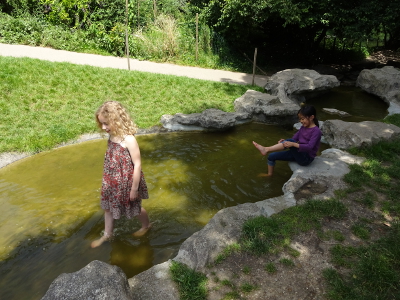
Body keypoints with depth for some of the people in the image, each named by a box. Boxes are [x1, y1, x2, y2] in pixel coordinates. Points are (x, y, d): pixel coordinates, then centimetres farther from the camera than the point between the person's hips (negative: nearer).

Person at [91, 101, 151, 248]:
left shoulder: (128, 139, -28)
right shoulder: (112, 137, -6)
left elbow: (137, 165, -23)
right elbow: (111, 161, 5)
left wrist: (134, 188, -18)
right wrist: (108, 180, 13)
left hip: (127, 183, -7)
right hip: (112, 182, 7)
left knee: (135, 208, 17)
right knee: (108, 206, 20)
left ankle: (146, 225, 46)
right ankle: (107, 234, 42)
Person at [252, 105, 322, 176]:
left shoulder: (316, 131, -16)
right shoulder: (303, 127, 9)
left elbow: (309, 147, -28)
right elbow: (295, 138, 6)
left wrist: (293, 144, -37)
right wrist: (284, 141, -15)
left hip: (306, 158, -8)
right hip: (299, 154, 8)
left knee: (290, 141, -32)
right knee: (272, 156, 1)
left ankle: (266, 149, -34)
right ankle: (269, 174, 20)